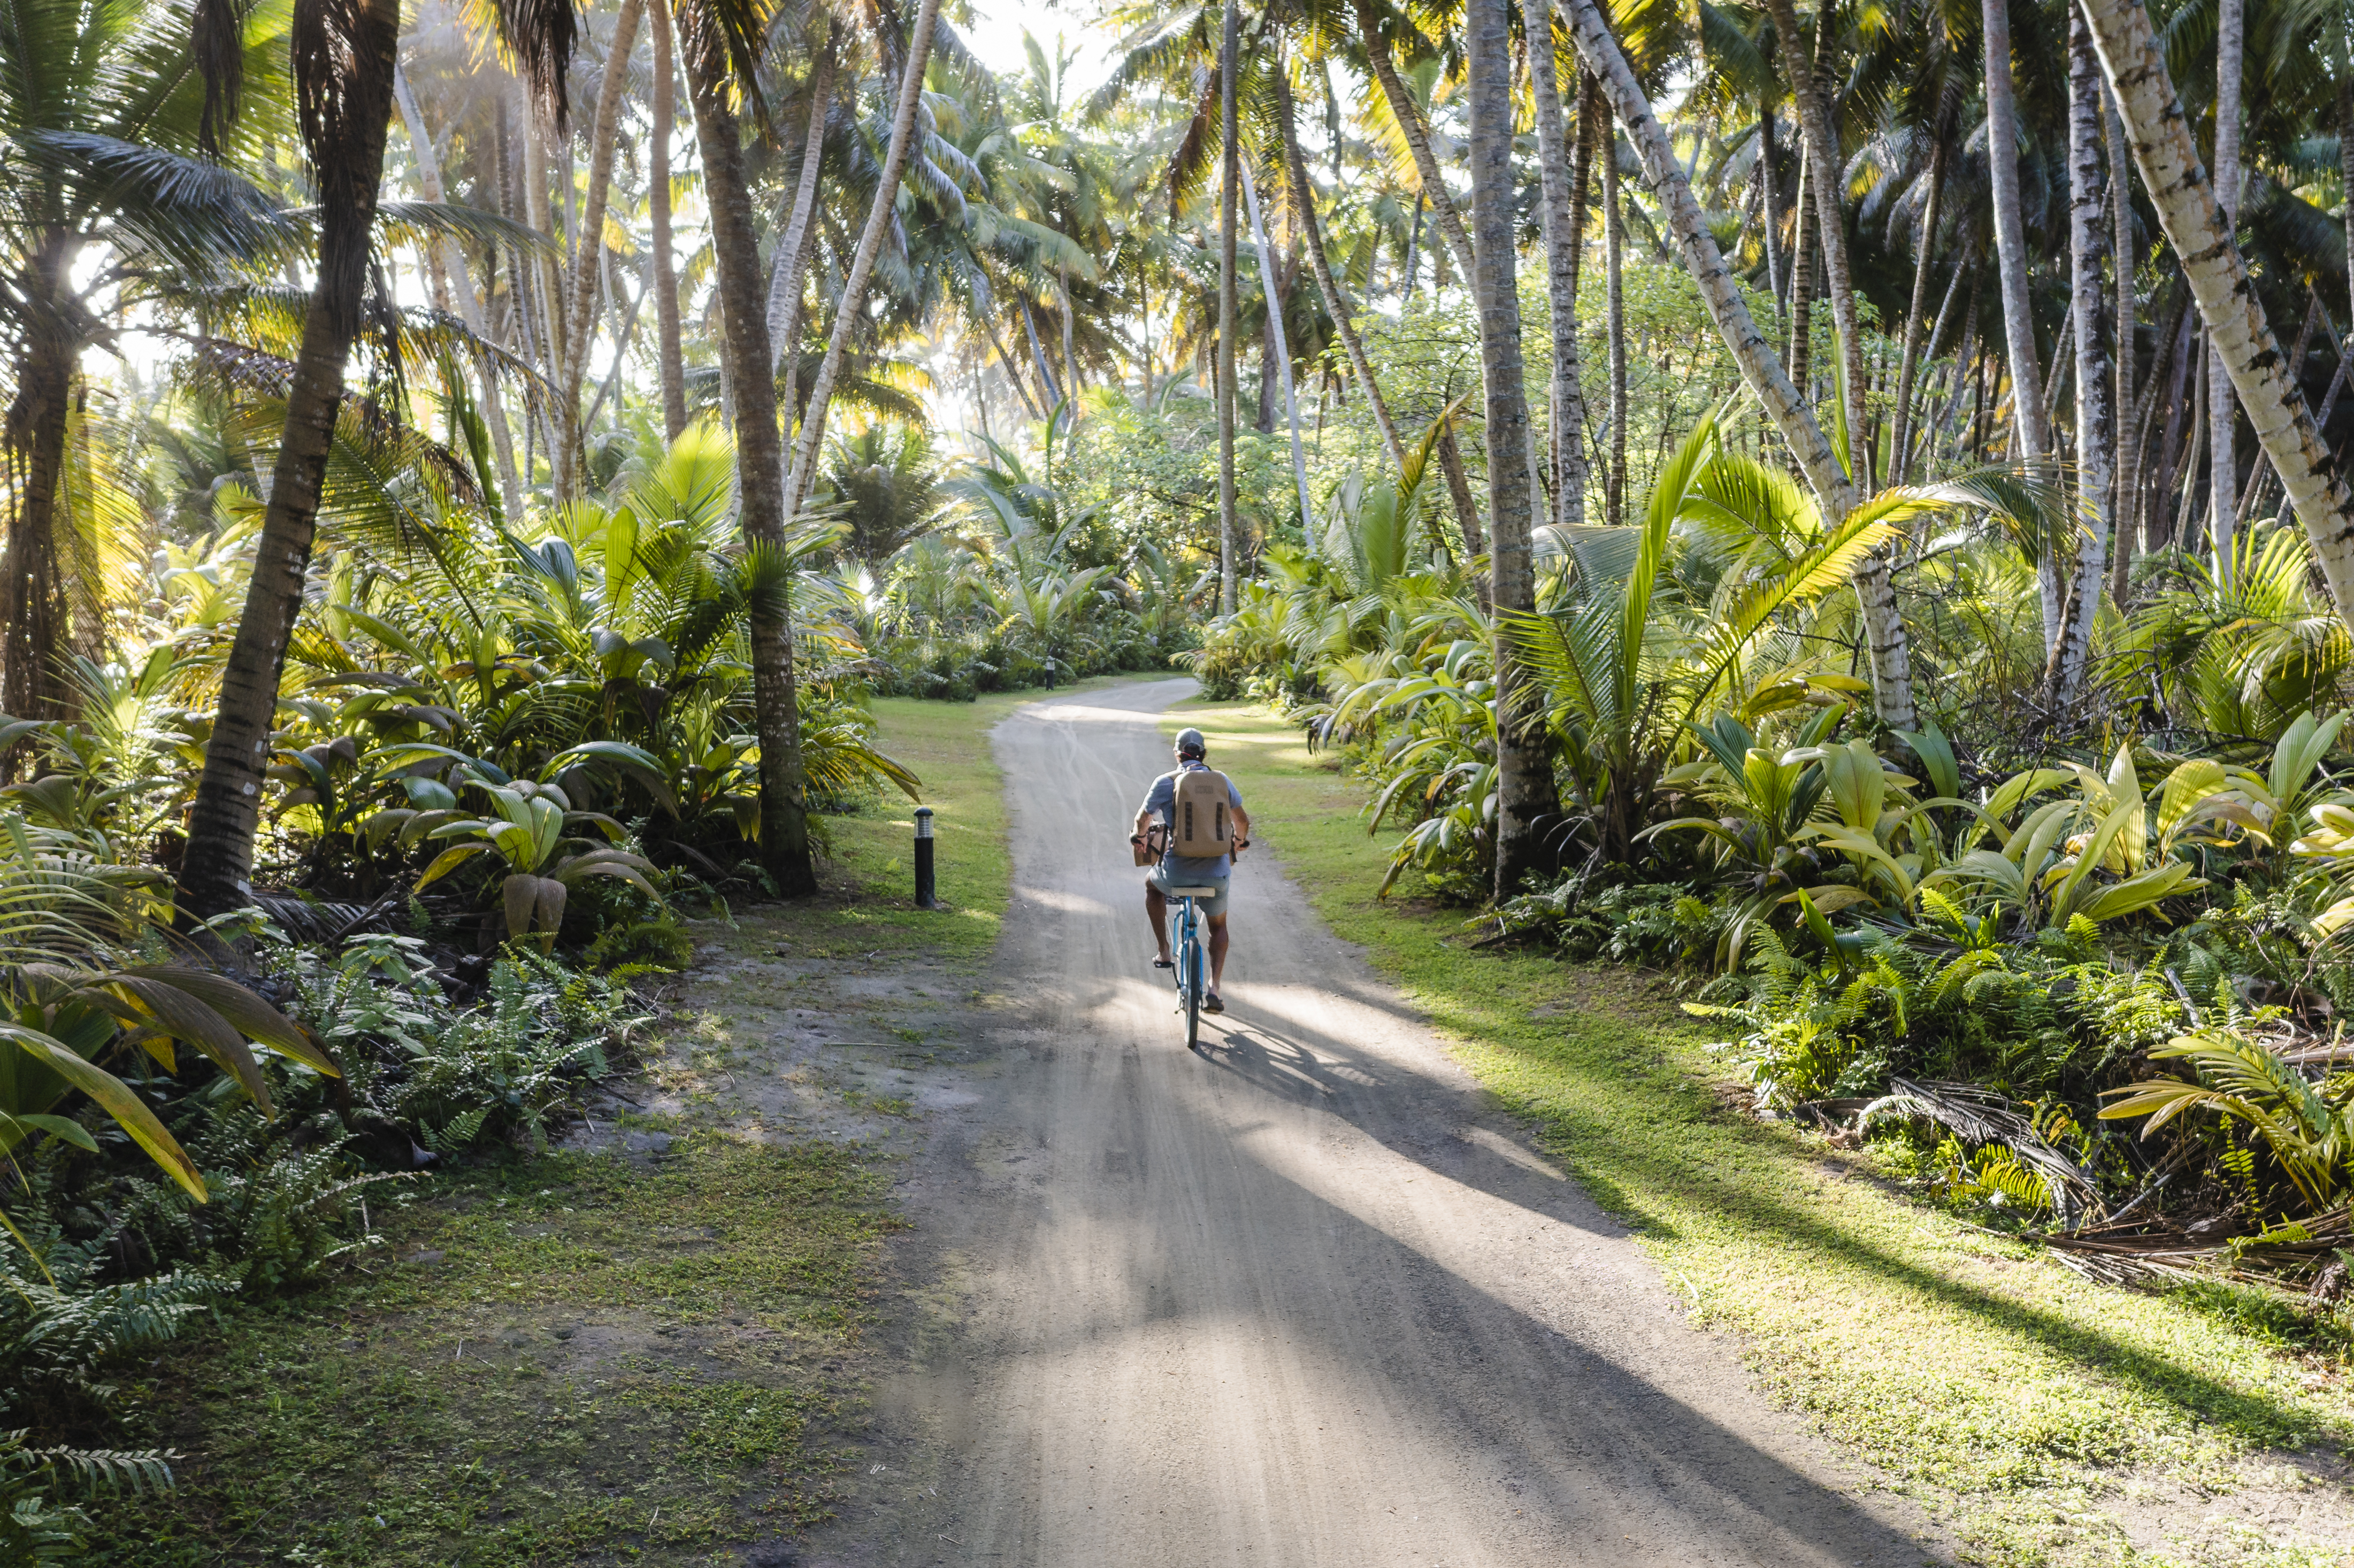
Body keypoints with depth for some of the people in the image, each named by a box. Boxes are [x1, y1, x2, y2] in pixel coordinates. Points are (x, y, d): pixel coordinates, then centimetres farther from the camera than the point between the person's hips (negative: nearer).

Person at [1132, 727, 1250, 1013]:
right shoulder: (1221, 781, 4)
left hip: (1177, 871, -2)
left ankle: (1164, 953, 31)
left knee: (1152, 885, 34)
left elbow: (1142, 820, 9)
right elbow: (1243, 821, 16)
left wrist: (1140, 836, 33)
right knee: (1218, 926, 27)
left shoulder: (1165, 782, -3)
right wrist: (1240, 840, 39)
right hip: (1216, 872, 2)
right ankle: (1214, 988, 9)